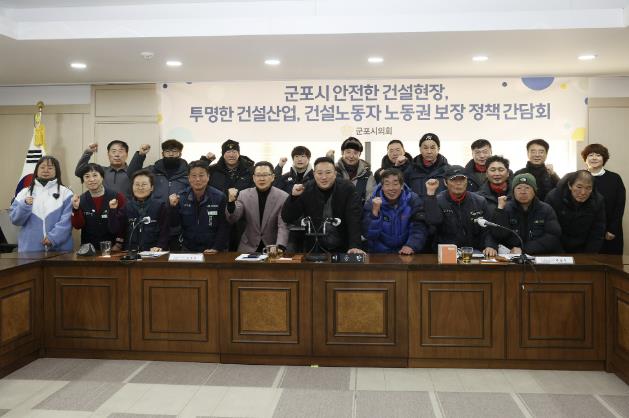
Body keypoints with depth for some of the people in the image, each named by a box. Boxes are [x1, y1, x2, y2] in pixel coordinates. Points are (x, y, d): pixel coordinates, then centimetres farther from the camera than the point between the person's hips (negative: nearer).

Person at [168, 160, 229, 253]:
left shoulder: (219, 197, -5)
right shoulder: (181, 197, 2)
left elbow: (224, 227, -5)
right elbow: (174, 224, 3)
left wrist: (216, 248, -13)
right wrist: (173, 207, -12)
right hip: (187, 248, 2)